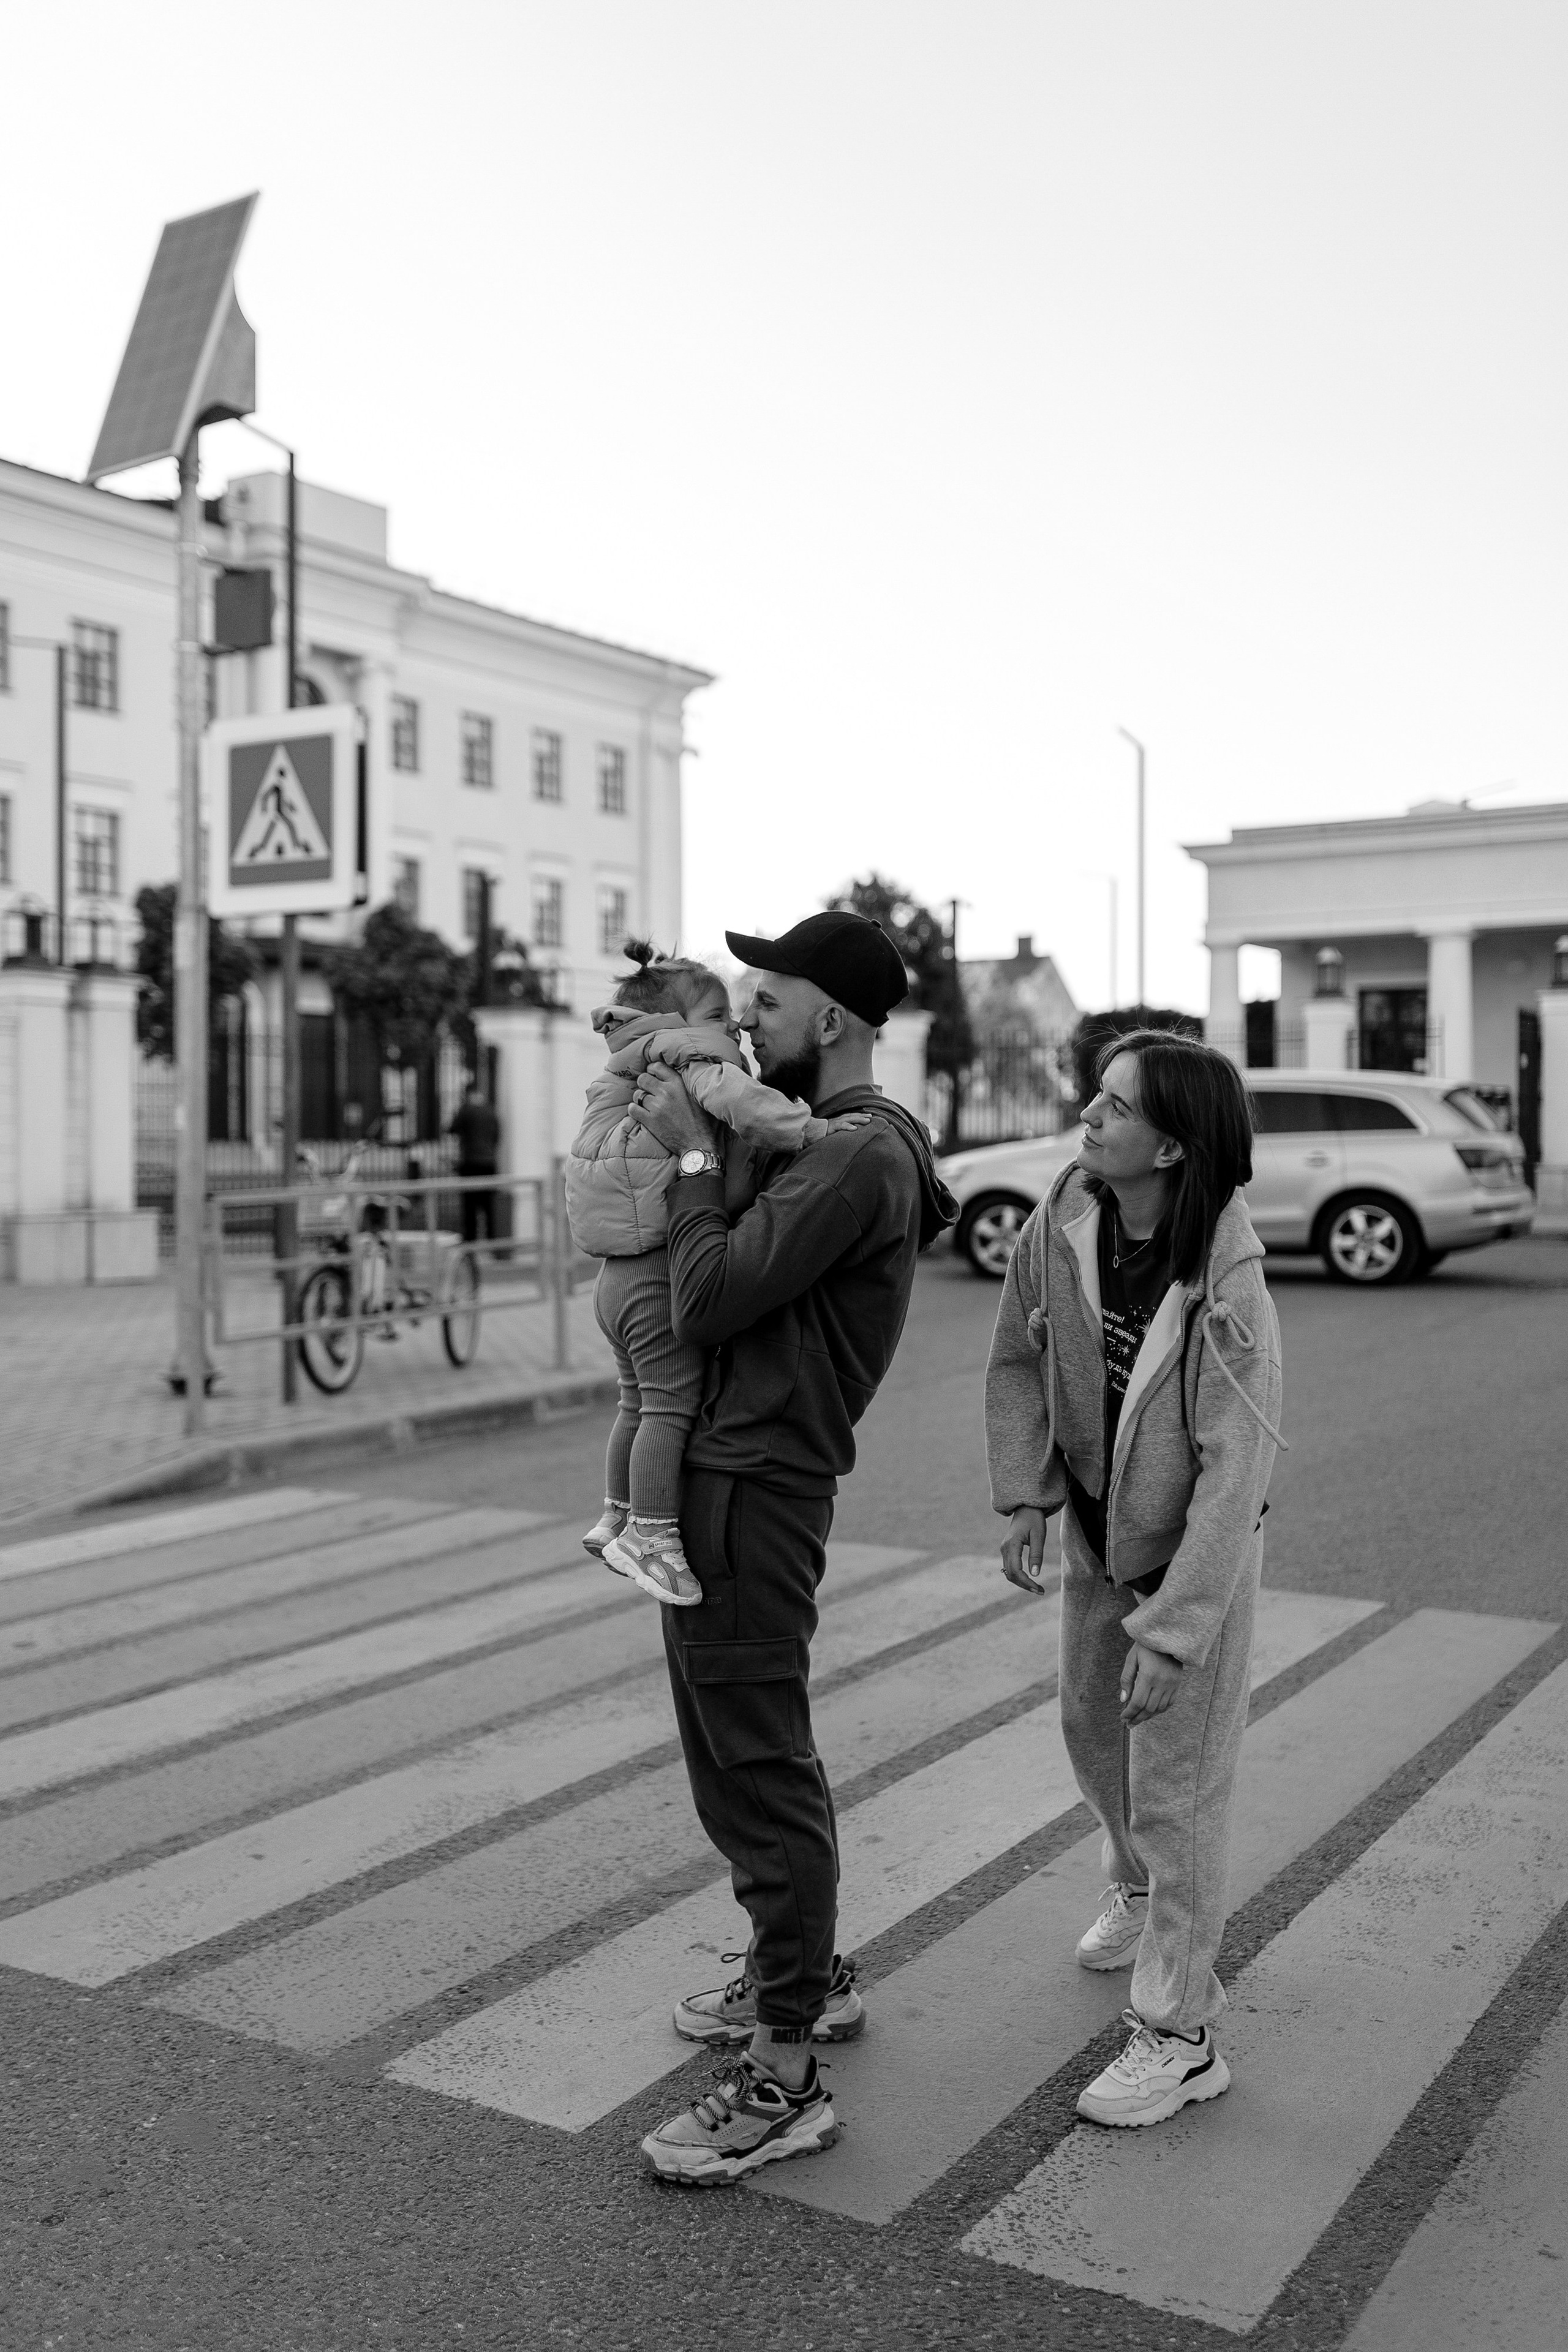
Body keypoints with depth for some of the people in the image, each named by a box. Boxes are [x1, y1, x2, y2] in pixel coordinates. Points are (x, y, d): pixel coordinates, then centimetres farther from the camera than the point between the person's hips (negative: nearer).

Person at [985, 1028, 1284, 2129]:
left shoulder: (1227, 1289, -31)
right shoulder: (1064, 1221, -16)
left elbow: (1235, 1471, -28)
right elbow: (1019, 1360, 0)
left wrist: (1174, 1628, -28)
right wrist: (1025, 1495, -7)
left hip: (1199, 1554, -6)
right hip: (1098, 1535, 6)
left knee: (1177, 1784, 1)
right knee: (1092, 1728, 24)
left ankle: (1181, 2034, 17)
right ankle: (1143, 1893, 54)